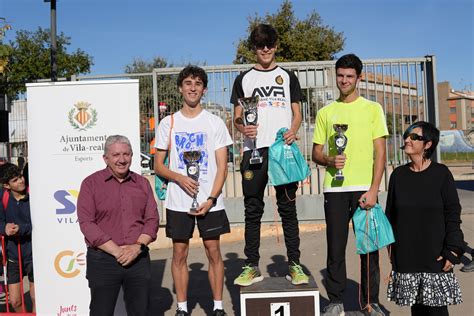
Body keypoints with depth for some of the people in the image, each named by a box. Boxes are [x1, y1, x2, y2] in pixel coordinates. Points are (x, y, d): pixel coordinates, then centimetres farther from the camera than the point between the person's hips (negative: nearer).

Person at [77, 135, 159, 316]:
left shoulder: (142, 183, 9)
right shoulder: (91, 183, -1)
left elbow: (152, 219, 5)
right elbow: (87, 224, -8)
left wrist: (138, 246, -12)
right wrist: (117, 251, -14)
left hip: (138, 259, 3)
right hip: (102, 260, -3)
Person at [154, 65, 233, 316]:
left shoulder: (215, 123, 3)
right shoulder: (168, 123, 6)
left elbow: (222, 166, 0)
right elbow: (158, 165, 7)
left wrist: (211, 199, -12)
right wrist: (180, 178, -13)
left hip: (209, 201, -1)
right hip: (178, 201, 1)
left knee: (214, 252, 3)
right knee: (179, 253, 6)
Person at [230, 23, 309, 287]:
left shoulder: (287, 76, 15)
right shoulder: (244, 79, 14)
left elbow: (297, 114, 11)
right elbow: (237, 117, 10)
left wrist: (292, 131, -11)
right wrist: (244, 128, -13)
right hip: (254, 150, 1)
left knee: (288, 208, 1)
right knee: (253, 210, 2)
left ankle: (295, 265, 7)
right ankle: (252, 266, 9)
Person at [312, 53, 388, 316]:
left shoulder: (372, 109, 6)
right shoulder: (326, 112, 11)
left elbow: (380, 152, 0)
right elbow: (315, 153, 12)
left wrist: (373, 190, -9)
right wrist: (329, 160, -11)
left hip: (365, 188, -1)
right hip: (334, 188, 1)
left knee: (369, 247, 4)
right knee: (336, 247, 5)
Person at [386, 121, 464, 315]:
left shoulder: (441, 174, -5)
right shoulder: (398, 175, 5)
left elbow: (453, 215, -4)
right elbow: (390, 214, 10)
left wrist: (452, 250, -9)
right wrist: (391, 247, 9)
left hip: (435, 256, -3)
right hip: (405, 255, 3)